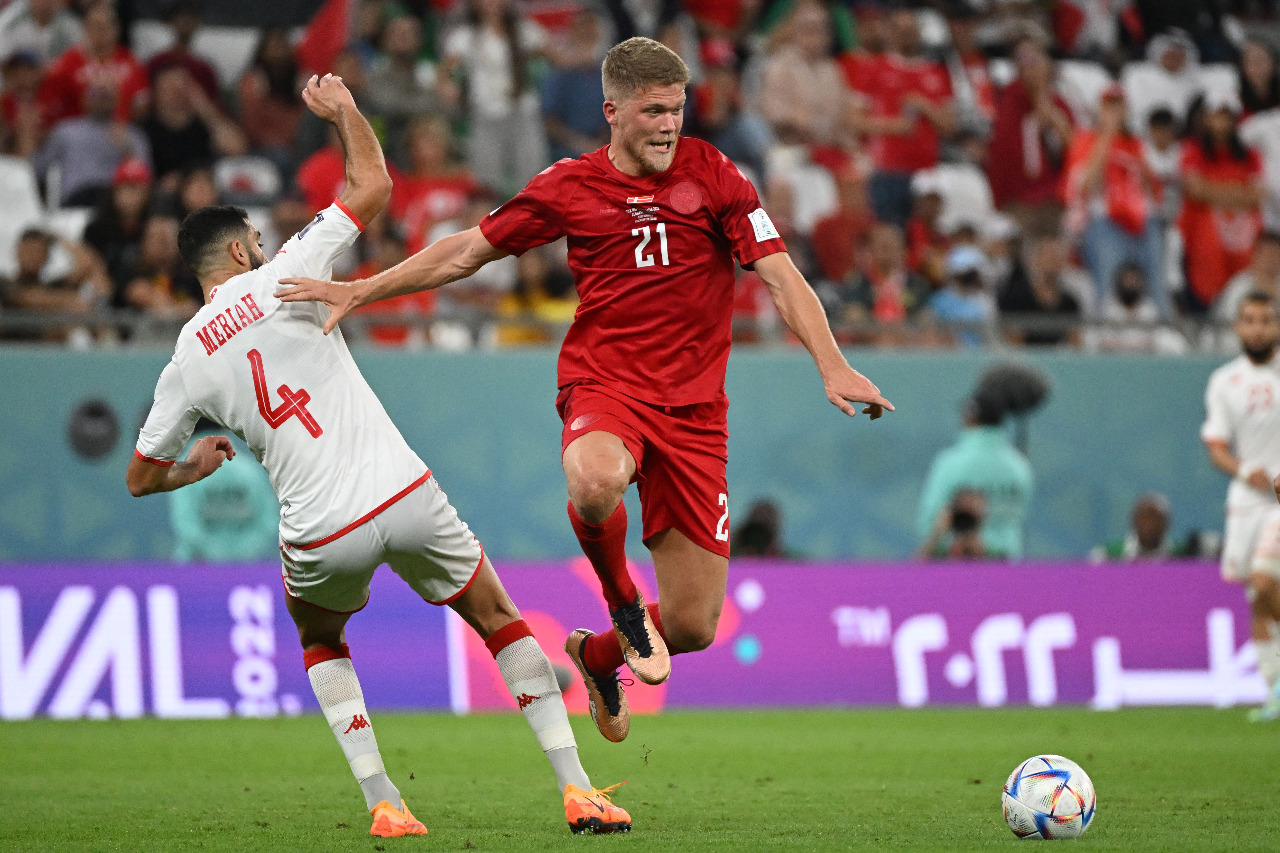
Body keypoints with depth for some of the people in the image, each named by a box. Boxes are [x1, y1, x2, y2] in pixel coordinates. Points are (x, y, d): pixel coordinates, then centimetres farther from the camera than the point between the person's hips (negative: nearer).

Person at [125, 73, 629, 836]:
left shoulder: (186, 364, 7)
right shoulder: (277, 282, -2)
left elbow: (141, 478, 16)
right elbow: (374, 186, 1)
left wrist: (196, 467, 38)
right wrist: (345, 109, 17)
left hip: (322, 536, 2)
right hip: (403, 493, -2)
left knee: (318, 637, 32)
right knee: (499, 619, 16)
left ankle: (383, 803, 16)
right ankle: (577, 789, 8)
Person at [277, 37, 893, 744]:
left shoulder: (710, 173, 2)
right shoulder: (569, 188, 3)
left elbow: (780, 275, -1)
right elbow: (469, 250, 13)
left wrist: (832, 366, -16)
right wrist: (359, 291, 8)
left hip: (693, 405, 1)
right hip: (604, 386, -1)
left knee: (693, 627, -2)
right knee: (595, 481, -41)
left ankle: (597, 656, 34)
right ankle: (622, 605, -8)